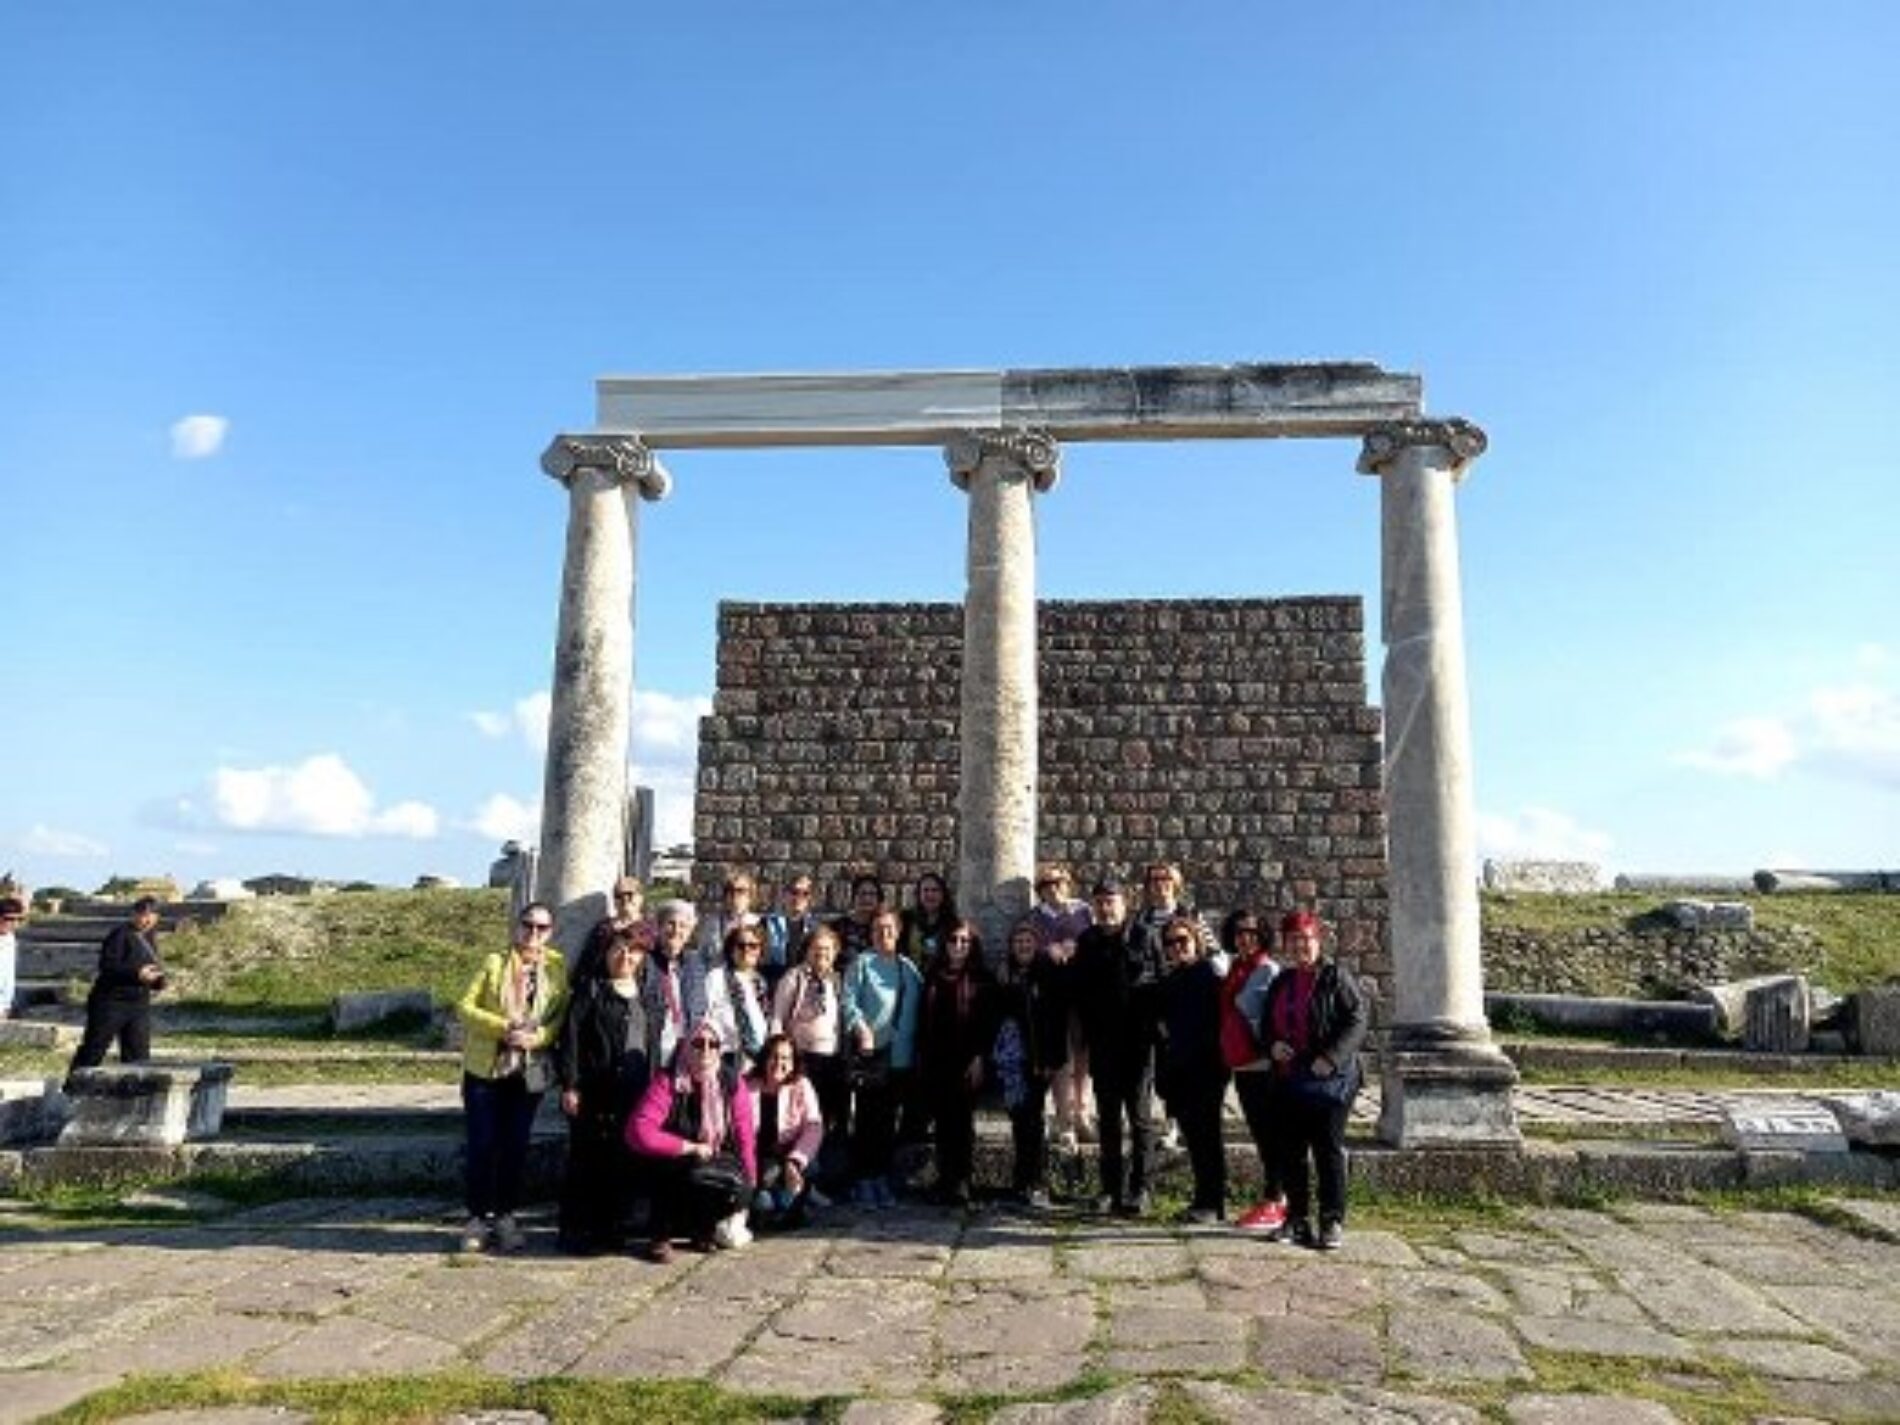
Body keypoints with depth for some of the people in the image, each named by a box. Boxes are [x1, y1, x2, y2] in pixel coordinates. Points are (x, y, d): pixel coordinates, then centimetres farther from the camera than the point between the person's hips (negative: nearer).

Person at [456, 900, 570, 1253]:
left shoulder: (557, 966, 3)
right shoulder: (494, 962, 0)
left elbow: (563, 1016, 1)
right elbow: (465, 1006, -4)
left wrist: (537, 1036, -17)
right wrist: (502, 1027, -17)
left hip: (529, 1071, 1)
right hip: (484, 1068, -1)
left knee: (516, 1146, 6)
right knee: (482, 1145, 2)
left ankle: (505, 1216, 19)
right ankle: (479, 1217, 15)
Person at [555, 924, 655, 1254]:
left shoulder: (643, 997, 15)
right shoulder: (590, 989, -1)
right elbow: (570, 1037, -6)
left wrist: (650, 1087, 15)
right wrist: (569, 1085, -13)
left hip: (632, 1094, 5)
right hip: (594, 1091, -5)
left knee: (622, 1163, 7)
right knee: (584, 1161, 0)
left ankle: (608, 1228, 19)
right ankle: (574, 1232, 10)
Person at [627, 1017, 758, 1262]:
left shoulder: (732, 1083, -1)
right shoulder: (668, 1082, -11)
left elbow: (744, 1139, 1)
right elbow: (638, 1133, -22)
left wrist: (748, 1185, -6)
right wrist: (689, 1148, -21)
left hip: (719, 1166, 2)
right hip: (673, 1167, -2)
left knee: (739, 1188, -28)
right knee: (692, 1176, -35)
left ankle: (702, 1226, 6)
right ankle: (660, 1232, -5)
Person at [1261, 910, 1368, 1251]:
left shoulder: (1335, 977, -4)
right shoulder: (1280, 983, 15)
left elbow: (1357, 1019, -11)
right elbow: (1266, 1025, 21)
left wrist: (1331, 1058, -19)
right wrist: (1272, 1044, -2)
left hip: (1328, 1079, -6)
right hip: (1288, 1080, 6)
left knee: (1329, 1150, -3)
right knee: (1290, 1152, 10)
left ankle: (1333, 1222, 6)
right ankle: (1297, 1218, 21)